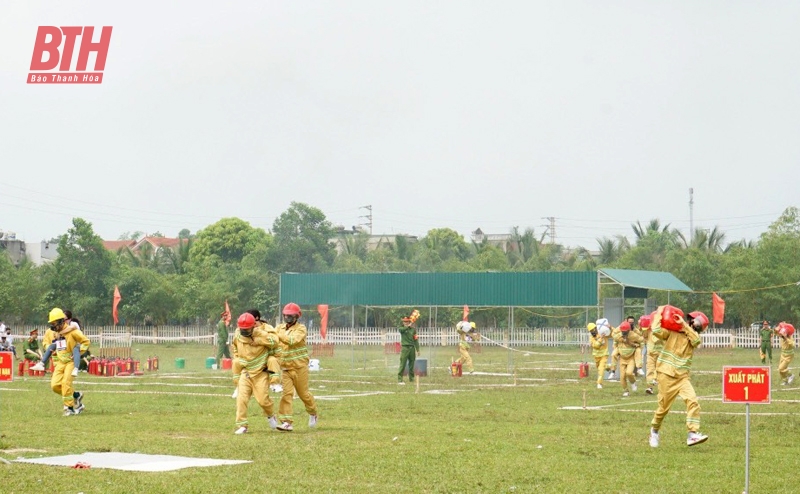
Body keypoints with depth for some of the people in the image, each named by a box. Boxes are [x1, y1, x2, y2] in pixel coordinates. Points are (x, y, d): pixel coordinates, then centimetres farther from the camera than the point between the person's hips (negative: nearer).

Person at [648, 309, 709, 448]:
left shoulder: (692, 337, 10)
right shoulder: (671, 331, -2)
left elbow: (696, 339, -14)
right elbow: (657, 331, -20)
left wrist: (684, 325, -15)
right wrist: (659, 314, -10)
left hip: (682, 377, 4)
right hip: (666, 375, -3)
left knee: (693, 401, -17)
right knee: (664, 407, 4)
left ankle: (693, 435, -21)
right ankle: (654, 430, 31)